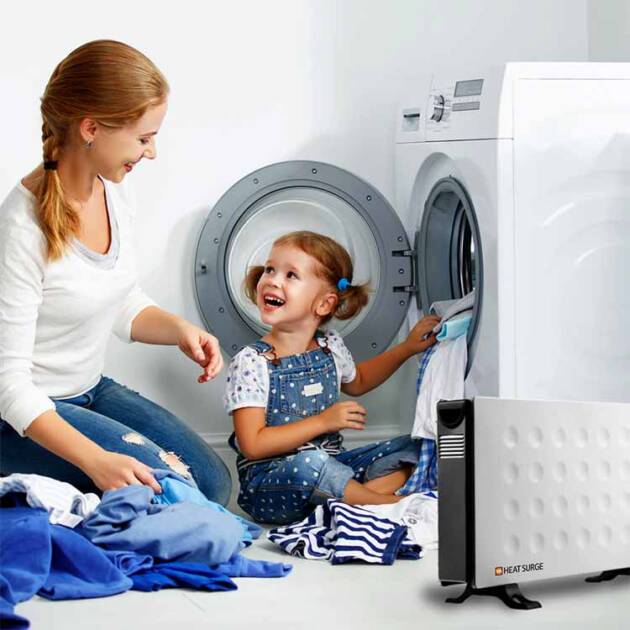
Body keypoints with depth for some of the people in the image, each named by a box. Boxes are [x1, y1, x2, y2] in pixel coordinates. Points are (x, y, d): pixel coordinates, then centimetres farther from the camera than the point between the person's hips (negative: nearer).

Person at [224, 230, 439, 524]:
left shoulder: (331, 347, 6)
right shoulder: (251, 362, -14)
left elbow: (356, 382, 31)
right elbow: (252, 445, -19)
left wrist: (407, 347, 22)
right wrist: (323, 422, -20)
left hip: (331, 465, 7)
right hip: (267, 483, -7)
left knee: (410, 447, -3)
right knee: (309, 462, -38)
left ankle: (352, 497, -25)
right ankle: (392, 503, -18)